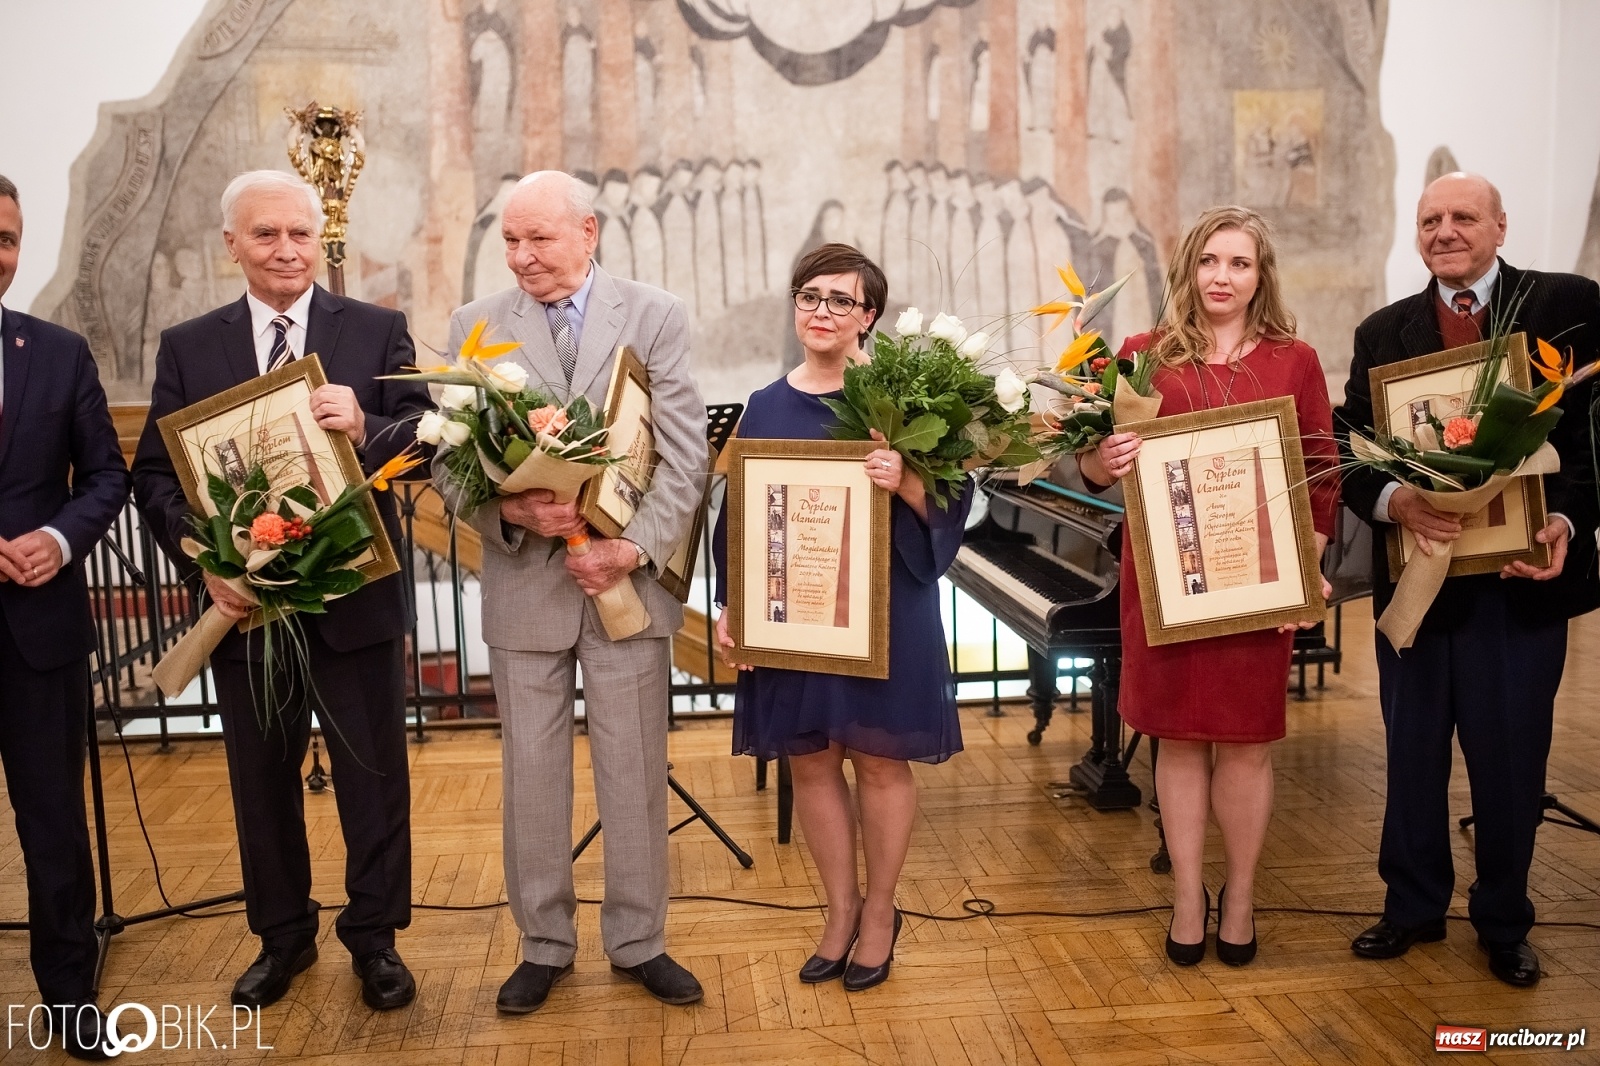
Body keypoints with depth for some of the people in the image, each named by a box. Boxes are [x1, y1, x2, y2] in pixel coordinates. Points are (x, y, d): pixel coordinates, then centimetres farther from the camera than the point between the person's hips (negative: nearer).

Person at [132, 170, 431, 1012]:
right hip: (244, 604, 2)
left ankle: (375, 937, 29)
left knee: (373, 778, 10)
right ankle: (282, 935, 36)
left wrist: (368, 429, -29)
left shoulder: (378, 331, -1)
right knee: (261, 781, 16)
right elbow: (154, 475, 0)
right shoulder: (186, 347, 4)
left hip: (357, 600, -2)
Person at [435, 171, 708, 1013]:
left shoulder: (655, 316, 0)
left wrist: (632, 547, -16)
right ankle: (544, 944, 28)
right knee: (531, 775, 10)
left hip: (628, 578, -1)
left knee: (634, 772, 9)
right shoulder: (475, 325, 4)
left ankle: (638, 940, 26)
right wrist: (512, 510, -18)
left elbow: (685, 457, -4)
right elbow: (447, 459, 0)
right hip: (523, 582, 1)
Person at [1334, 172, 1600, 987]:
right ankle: (1413, 904, 33)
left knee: (1510, 757, 9)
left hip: (1523, 576, -2)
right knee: (1412, 752, 14)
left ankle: (1503, 921, 30)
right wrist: (1394, 501, -20)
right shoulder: (1383, 332, 7)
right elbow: (1350, 451, 0)